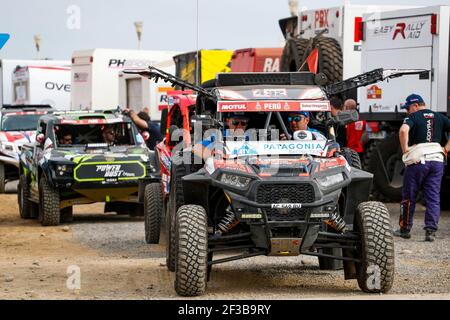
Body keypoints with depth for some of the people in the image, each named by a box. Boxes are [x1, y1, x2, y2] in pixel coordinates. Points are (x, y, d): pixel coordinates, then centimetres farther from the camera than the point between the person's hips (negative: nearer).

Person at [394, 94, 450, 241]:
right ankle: (431, 231, -2)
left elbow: (403, 130, -22)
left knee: (409, 197, 9)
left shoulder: (413, 117, -3)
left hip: (418, 160, -4)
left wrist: (405, 149, -12)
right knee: (434, 197, 5)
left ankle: (405, 229, 17)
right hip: (437, 159, 4)